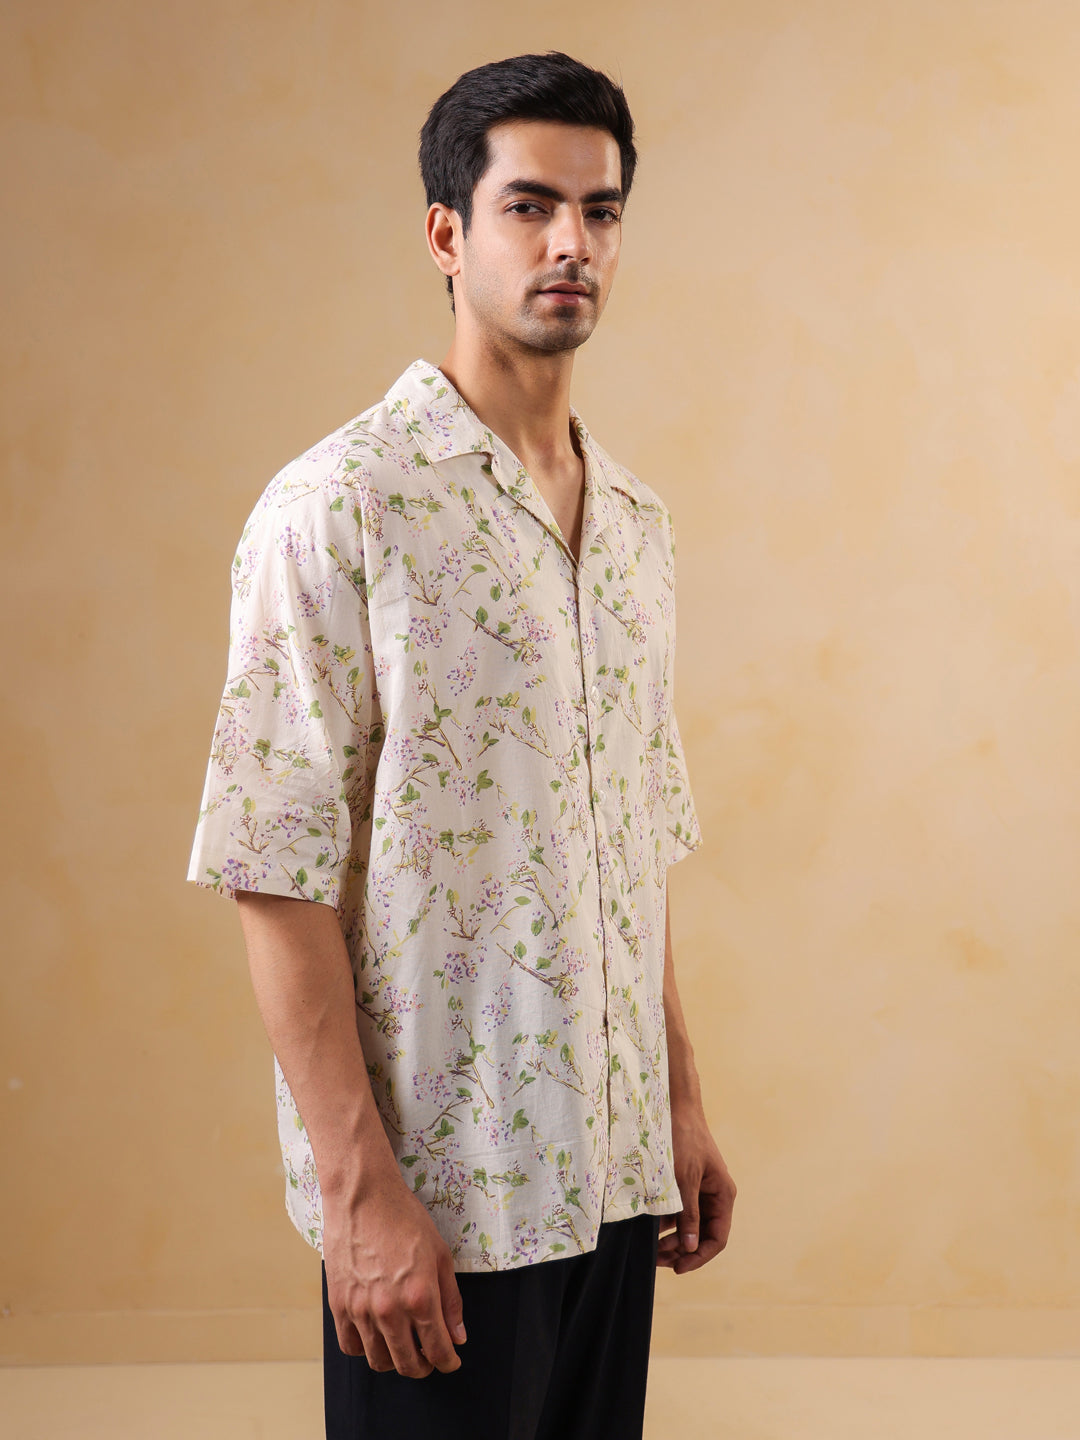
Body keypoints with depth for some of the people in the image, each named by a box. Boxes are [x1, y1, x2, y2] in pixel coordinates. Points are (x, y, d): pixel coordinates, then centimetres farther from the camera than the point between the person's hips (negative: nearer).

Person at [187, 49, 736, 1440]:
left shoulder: (637, 519, 10)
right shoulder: (338, 505, -12)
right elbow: (278, 872, -15)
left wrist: (682, 1105, 13)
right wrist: (361, 1189, -17)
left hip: (612, 1169, 6)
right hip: (439, 1183, -6)